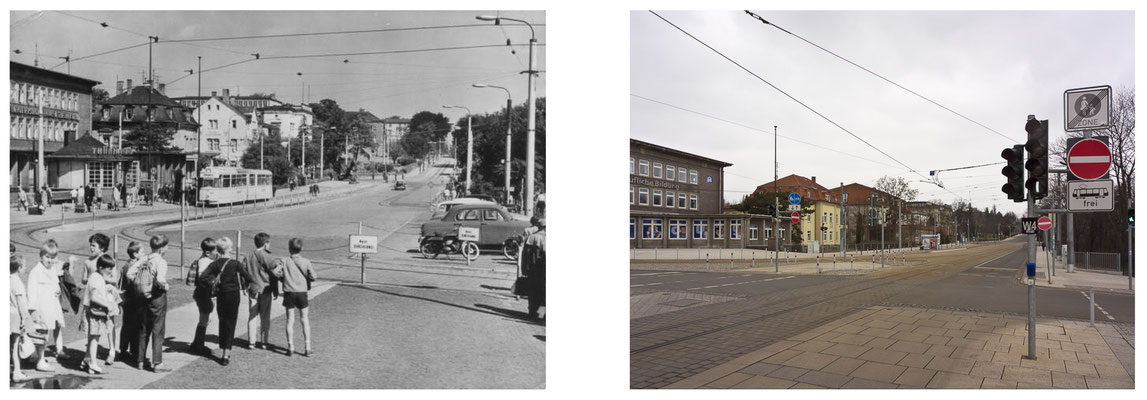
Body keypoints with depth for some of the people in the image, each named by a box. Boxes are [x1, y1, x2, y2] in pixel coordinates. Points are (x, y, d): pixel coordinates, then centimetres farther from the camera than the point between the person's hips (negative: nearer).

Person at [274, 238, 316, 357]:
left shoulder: (284, 261, -5)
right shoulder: (306, 262, -5)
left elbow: (275, 271, -16)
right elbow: (313, 276, -7)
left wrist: (284, 276, 3)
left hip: (289, 292, 0)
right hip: (302, 293, 0)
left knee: (290, 320, 7)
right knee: (305, 319, 9)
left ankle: (291, 348, 8)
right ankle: (307, 348, 8)